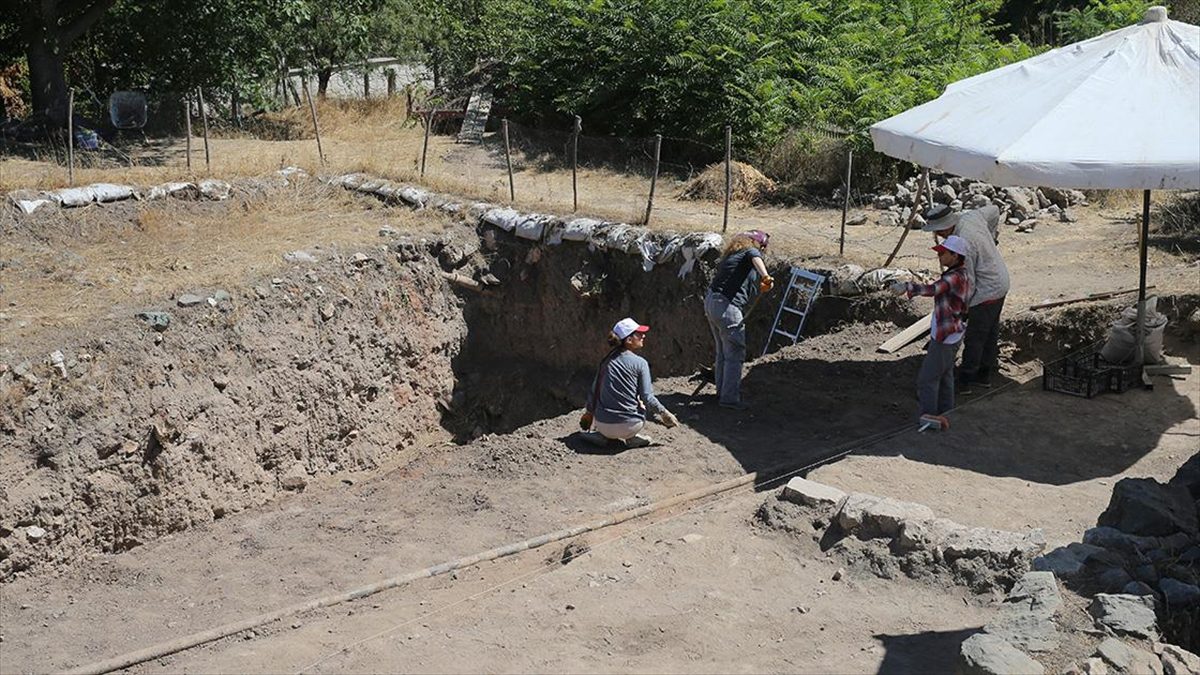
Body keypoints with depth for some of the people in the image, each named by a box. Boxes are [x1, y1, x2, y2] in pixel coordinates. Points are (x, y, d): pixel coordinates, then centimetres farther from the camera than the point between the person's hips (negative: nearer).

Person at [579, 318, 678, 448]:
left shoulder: (607, 360, 9)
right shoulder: (640, 363, -4)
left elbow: (594, 390, 16)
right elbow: (647, 398, -7)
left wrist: (589, 412, 31)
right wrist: (664, 413, 9)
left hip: (603, 425, 3)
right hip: (628, 426, -3)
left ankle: (600, 434, 12)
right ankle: (632, 437, 7)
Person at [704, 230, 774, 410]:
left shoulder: (731, 255, 21)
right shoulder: (750, 251, -3)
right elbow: (755, 258, -28)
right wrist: (765, 276, -44)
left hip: (710, 301, 9)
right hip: (727, 307, -9)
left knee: (723, 352, 20)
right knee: (735, 355, -2)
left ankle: (722, 391, 30)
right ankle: (729, 398, 0)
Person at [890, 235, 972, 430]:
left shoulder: (955, 278, -24)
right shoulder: (962, 276, 8)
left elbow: (932, 289, -42)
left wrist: (907, 286, -53)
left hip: (945, 337, -10)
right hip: (953, 335, 10)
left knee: (927, 378, -2)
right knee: (945, 376, 20)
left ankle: (929, 416, 3)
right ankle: (944, 414, 30)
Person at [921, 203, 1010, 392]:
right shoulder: (971, 216, -4)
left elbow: (968, 281, -22)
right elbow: (994, 210, 17)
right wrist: (991, 236, 27)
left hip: (986, 293, -10)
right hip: (1000, 284, 10)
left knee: (974, 337, -3)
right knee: (990, 334, 18)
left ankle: (965, 381, 2)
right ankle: (984, 375, 29)